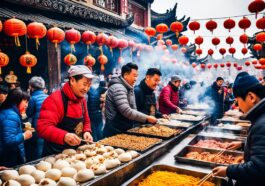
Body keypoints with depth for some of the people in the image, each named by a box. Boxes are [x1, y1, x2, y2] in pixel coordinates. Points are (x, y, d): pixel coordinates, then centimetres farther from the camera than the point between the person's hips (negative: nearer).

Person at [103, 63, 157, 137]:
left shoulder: (129, 88, 12)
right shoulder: (118, 88, -19)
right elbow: (127, 111, -27)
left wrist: (147, 118, 6)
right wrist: (147, 118, -22)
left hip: (125, 131, 9)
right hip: (115, 132, -9)